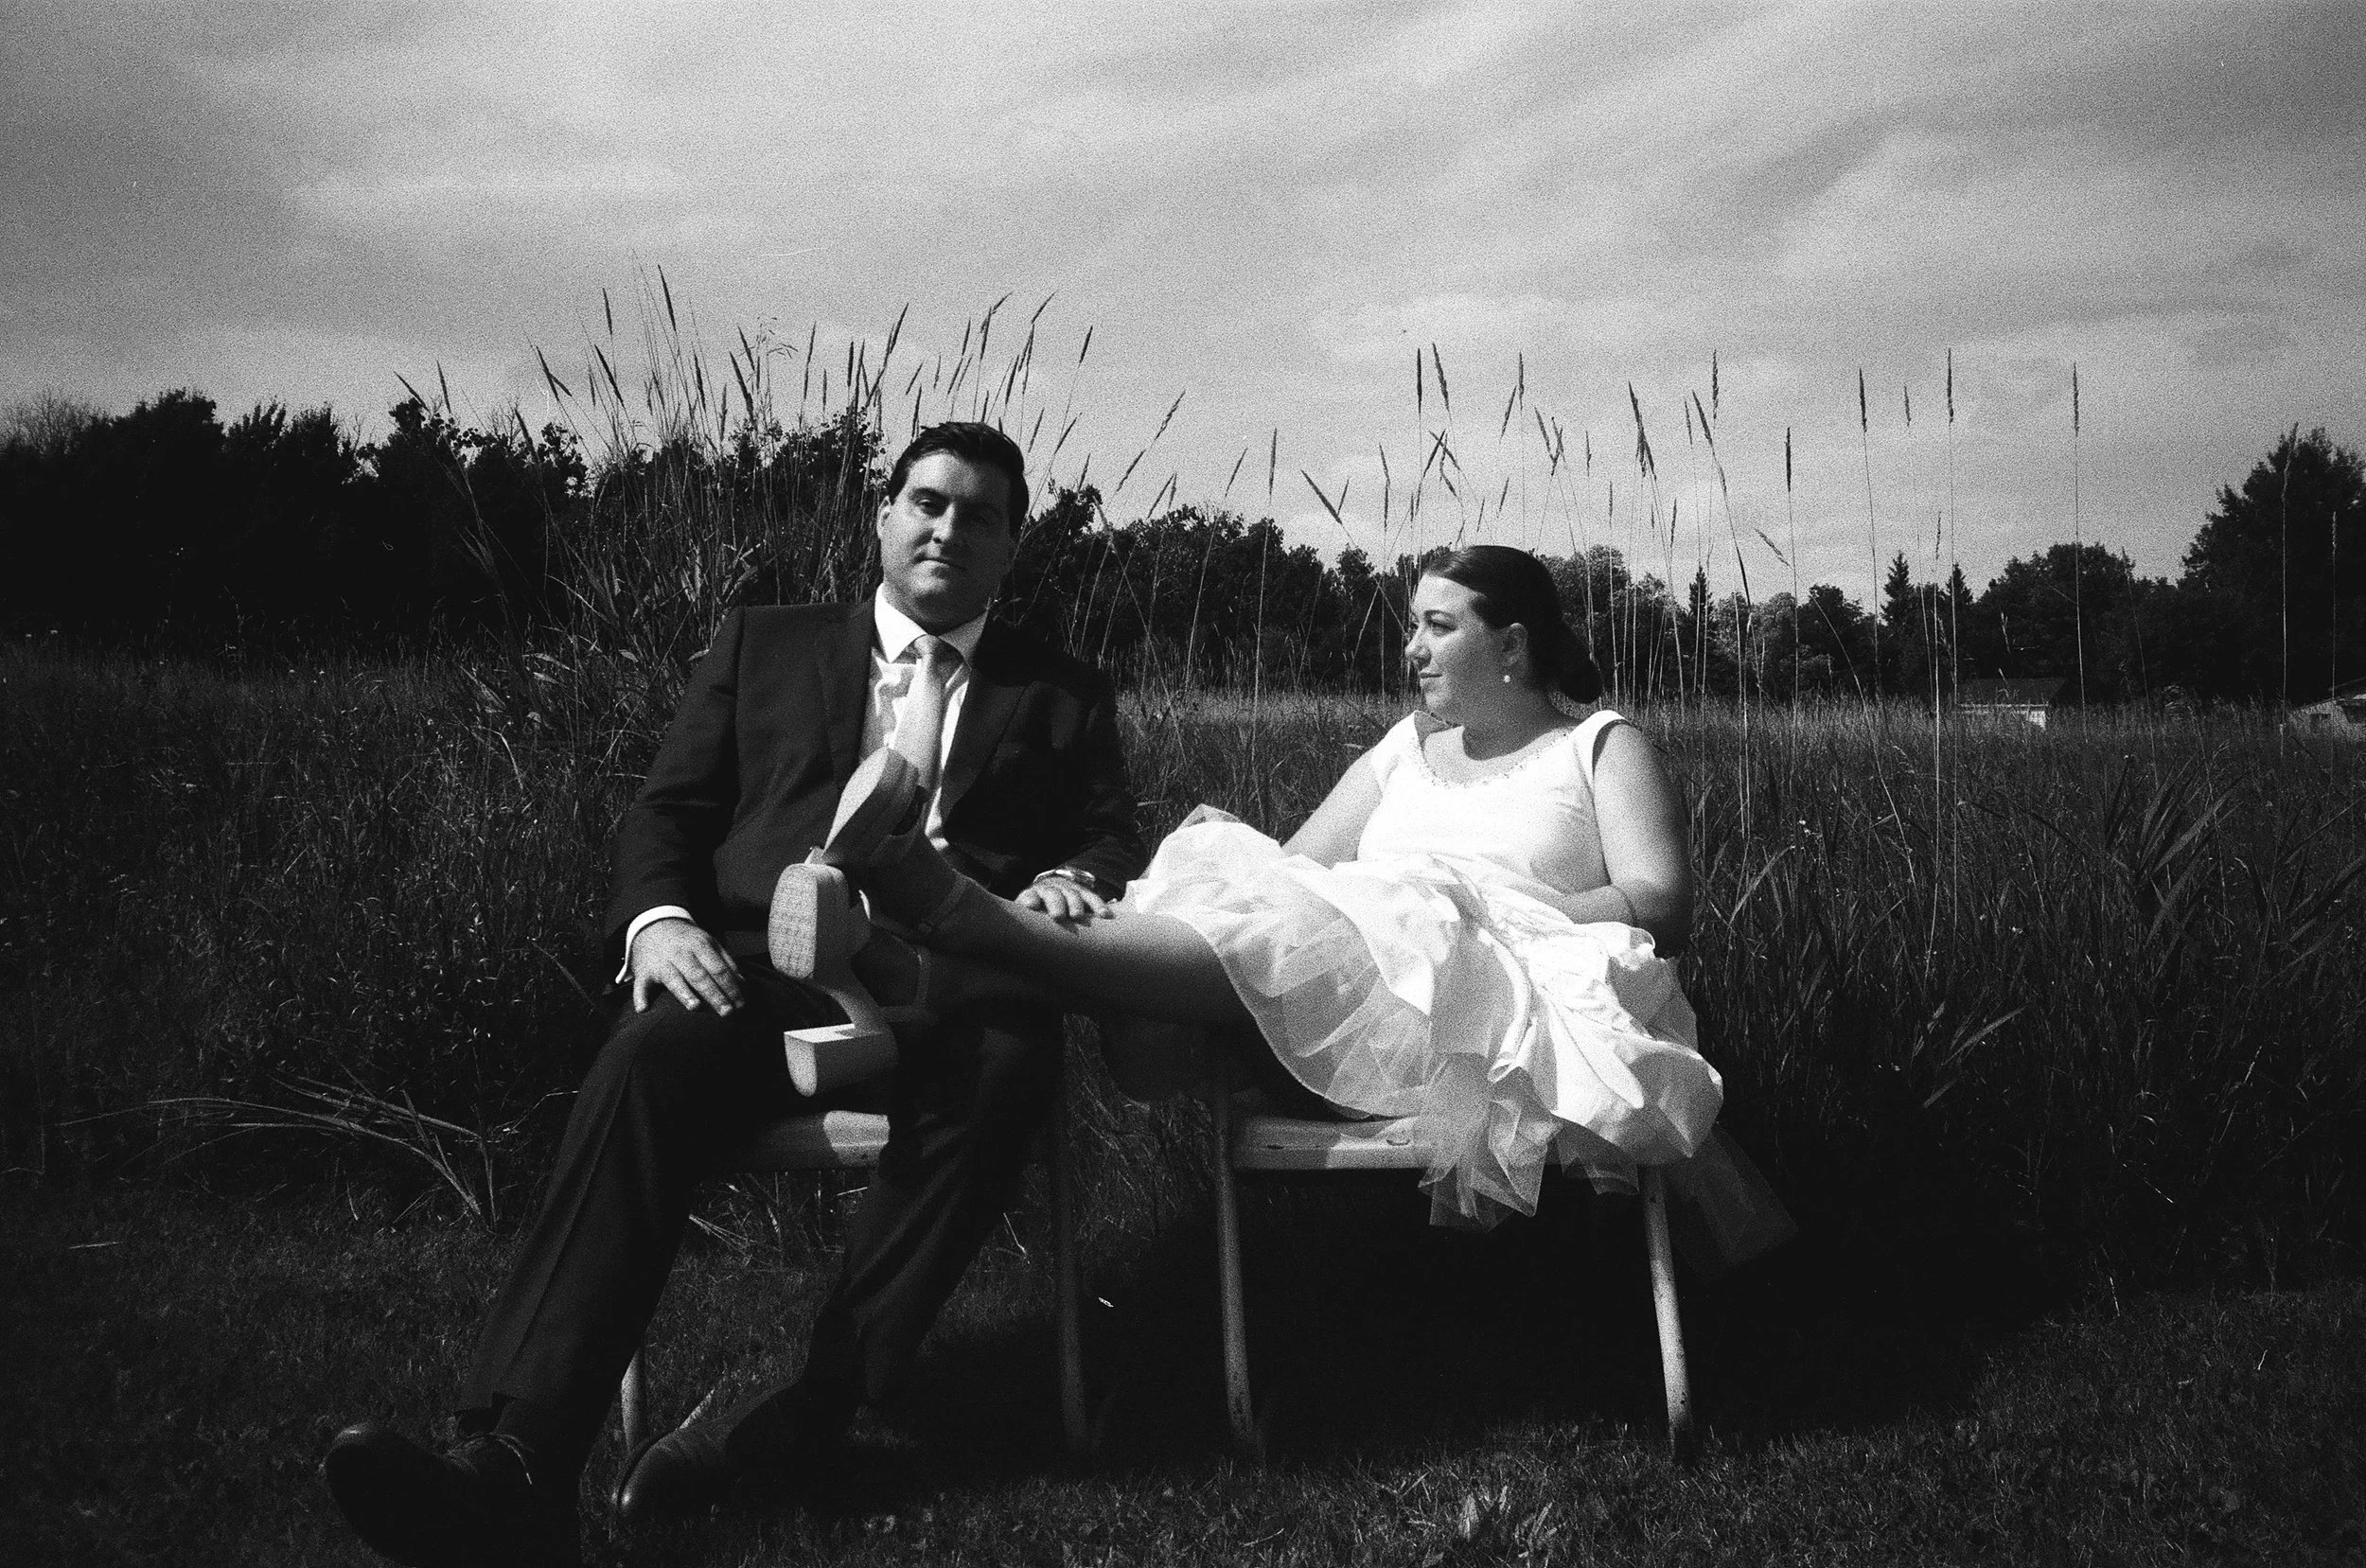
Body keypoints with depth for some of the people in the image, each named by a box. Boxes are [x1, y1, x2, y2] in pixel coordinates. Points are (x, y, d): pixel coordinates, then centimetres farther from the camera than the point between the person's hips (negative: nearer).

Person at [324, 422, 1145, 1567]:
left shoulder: (1064, 697, 24)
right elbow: (668, 809, 17)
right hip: (770, 956, 1)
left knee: (1004, 1067, -37)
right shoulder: (763, 645, 24)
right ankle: (514, 1460, -44)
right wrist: (658, 919, -6)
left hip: (950, 979, 0)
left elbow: (1115, 846, 14)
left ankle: (813, 1414, -35)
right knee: (647, 1064, -34)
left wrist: (1072, 883, -11)